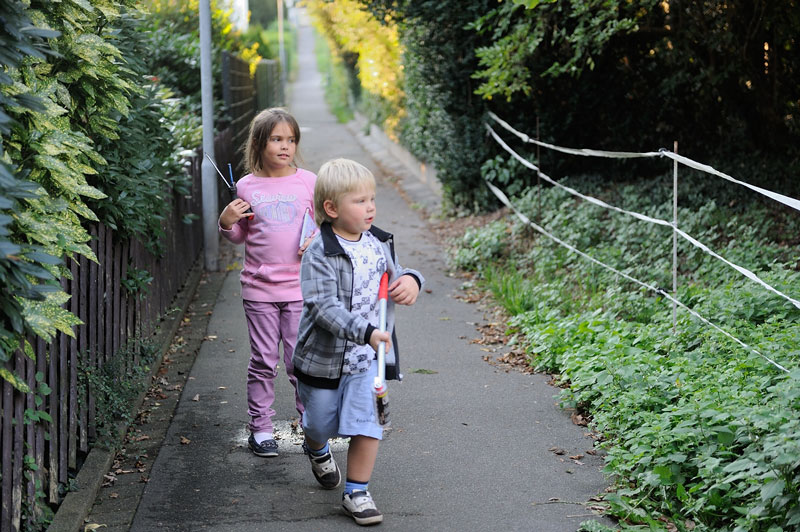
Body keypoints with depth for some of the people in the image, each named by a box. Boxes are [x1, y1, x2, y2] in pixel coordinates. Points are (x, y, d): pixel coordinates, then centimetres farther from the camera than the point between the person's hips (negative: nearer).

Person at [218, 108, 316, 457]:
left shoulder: (307, 182, 1)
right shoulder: (247, 186, 2)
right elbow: (240, 236, 13)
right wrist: (227, 223, -7)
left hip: (299, 287, 0)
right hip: (259, 288, 1)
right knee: (263, 362, 5)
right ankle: (260, 429, 16)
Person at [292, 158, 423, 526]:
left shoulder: (378, 243, -1)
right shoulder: (320, 254, -21)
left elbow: (395, 274, 18)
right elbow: (325, 307, -30)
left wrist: (411, 280, -8)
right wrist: (365, 332, -43)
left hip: (368, 357, 4)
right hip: (324, 355, -3)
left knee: (367, 424, -7)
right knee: (320, 423, 16)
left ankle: (356, 492, 9)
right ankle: (317, 451, 52)